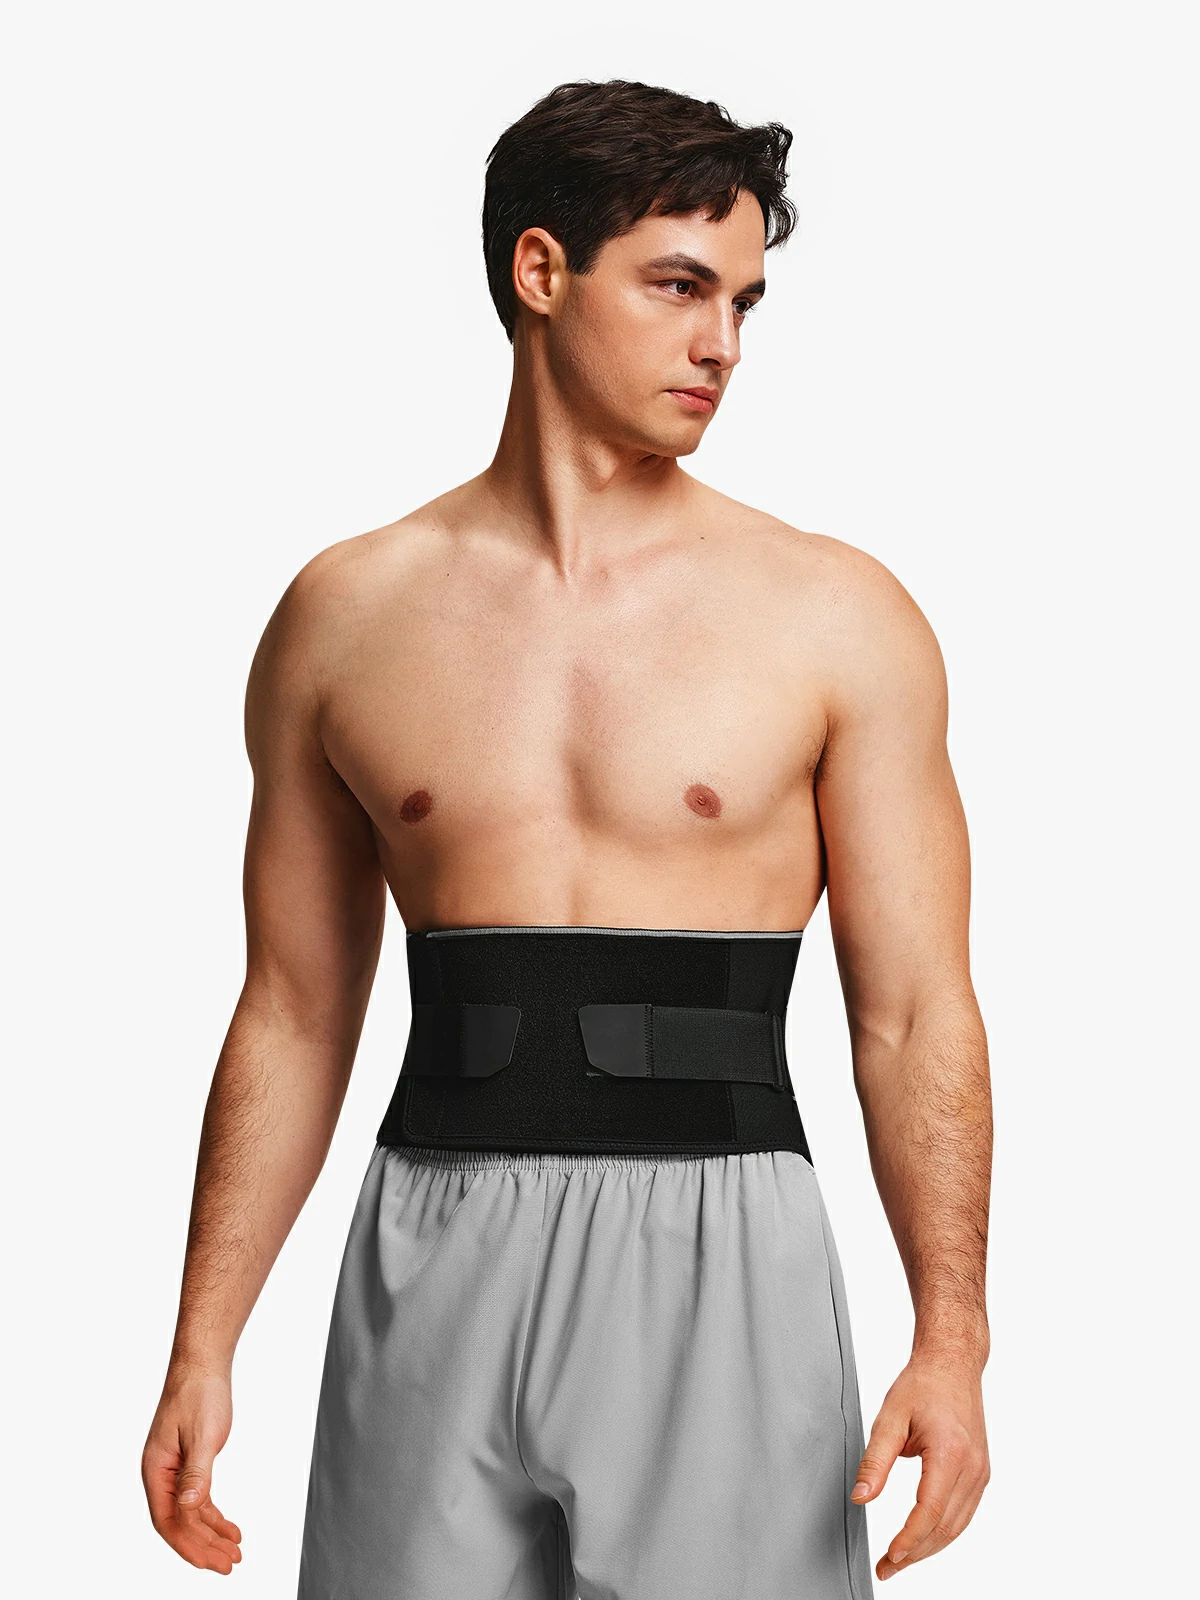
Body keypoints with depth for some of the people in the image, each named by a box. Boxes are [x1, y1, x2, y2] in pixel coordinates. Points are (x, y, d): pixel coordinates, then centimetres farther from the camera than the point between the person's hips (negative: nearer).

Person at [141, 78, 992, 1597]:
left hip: (720, 1260, -1)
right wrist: (203, 1346, 6)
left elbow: (915, 1017, -1)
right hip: (433, 1260, 2)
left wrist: (949, 1342, -12)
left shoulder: (837, 617, 1)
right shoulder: (346, 615, 6)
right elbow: (293, 1014, 10)